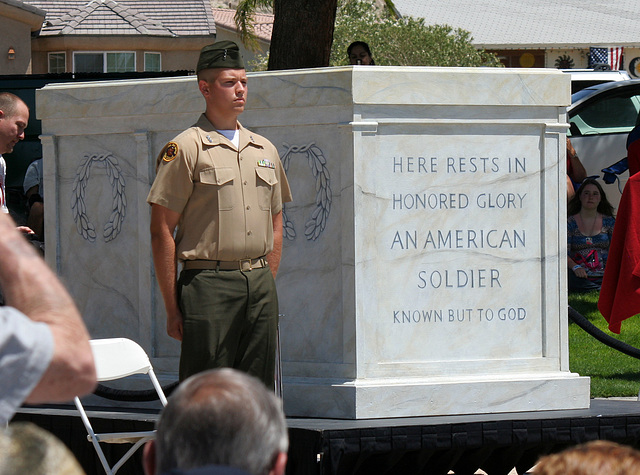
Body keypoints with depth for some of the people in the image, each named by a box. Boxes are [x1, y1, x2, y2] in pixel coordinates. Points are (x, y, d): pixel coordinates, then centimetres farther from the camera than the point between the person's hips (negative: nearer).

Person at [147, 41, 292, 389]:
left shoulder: (265, 150, 16)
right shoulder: (186, 149, -3)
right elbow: (162, 231, -6)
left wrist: (267, 286, 13)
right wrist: (173, 307, -9)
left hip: (260, 284, 6)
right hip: (208, 283, -6)